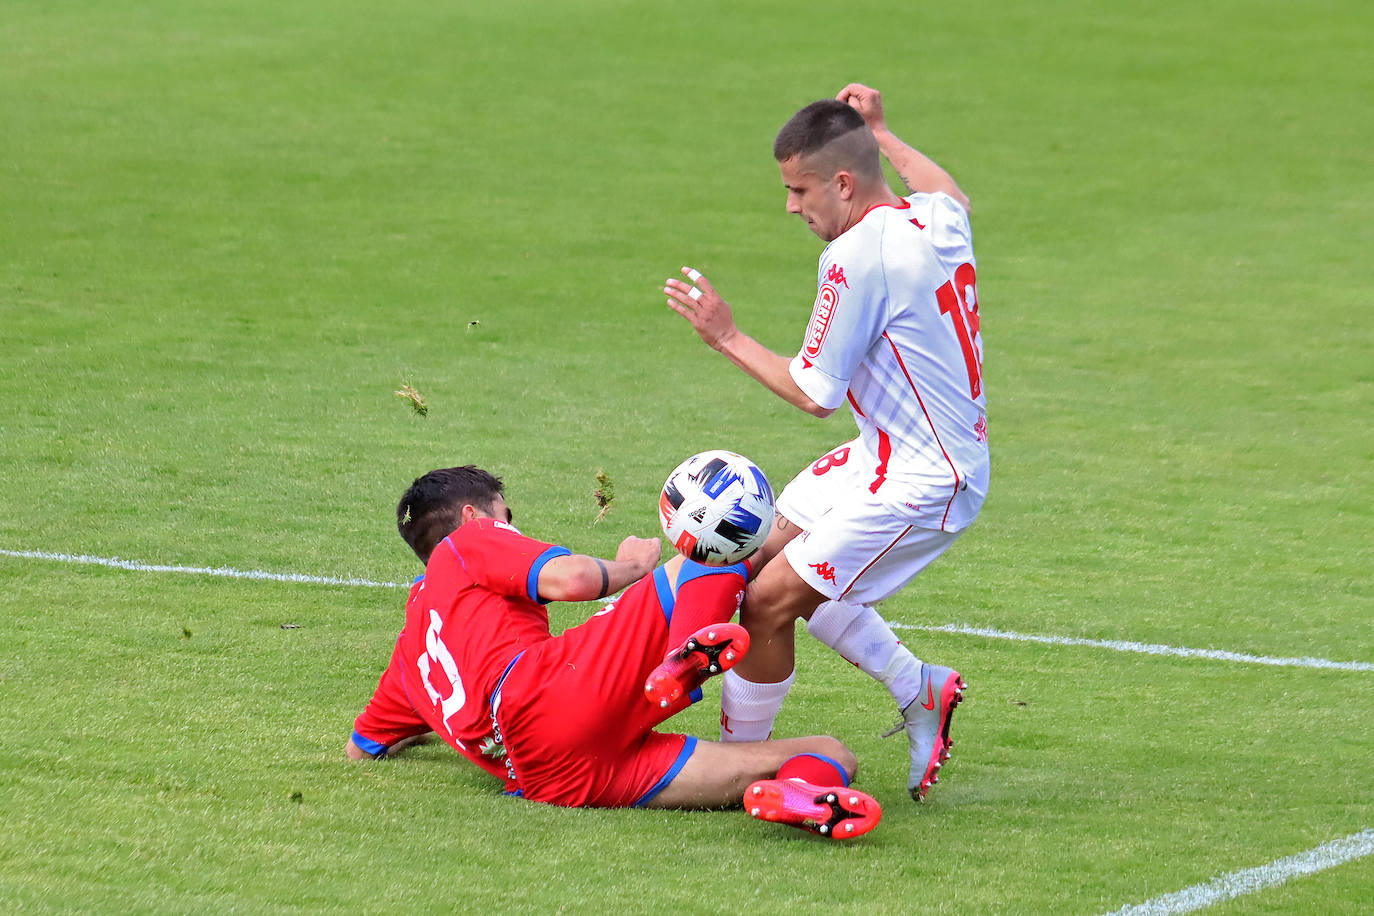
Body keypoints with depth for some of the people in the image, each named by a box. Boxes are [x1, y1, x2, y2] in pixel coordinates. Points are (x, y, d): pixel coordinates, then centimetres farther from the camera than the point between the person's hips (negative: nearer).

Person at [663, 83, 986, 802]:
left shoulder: (859, 254, -23)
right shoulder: (935, 217, 2)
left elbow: (814, 393, -18)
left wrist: (727, 337, -8)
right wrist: (878, 133, 39)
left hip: (922, 481, -10)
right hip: (889, 450, 10)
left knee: (768, 601, -12)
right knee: (766, 560, 14)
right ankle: (918, 690, 20)